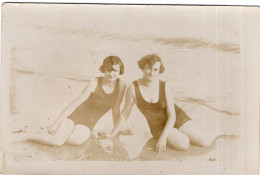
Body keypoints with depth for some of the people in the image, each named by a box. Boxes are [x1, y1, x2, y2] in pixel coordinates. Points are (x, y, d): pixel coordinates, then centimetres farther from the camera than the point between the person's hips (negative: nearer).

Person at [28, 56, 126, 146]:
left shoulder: (121, 85, -7)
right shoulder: (94, 84, -15)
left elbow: (116, 110, 2)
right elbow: (75, 103, -14)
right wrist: (56, 122, -15)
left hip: (86, 125, 3)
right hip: (72, 117, -3)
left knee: (76, 140, -31)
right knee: (57, 142, -27)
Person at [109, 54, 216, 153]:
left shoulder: (164, 87, -16)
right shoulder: (133, 88, -18)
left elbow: (172, 115, -14)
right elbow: (125, 113, -8)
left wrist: (163, 137, -25)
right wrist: (112, 134, -4)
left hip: (177, 119, 1)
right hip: (159, 127, -1)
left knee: (205, 143, -11)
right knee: (183, 145, -27)